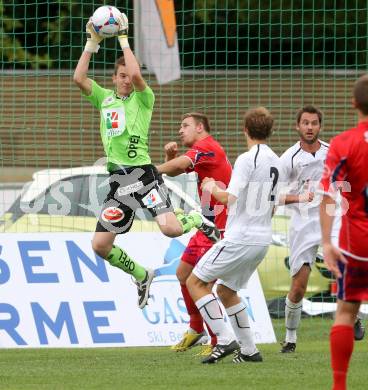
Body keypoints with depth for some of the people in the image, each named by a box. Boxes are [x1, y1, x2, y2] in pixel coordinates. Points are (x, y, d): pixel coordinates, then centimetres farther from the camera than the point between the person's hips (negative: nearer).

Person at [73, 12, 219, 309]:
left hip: (142, 172, -5)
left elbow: (136, 74, -18)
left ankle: (199, 221, 13)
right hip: (118, 181, 5)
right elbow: (79, 78, 4)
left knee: (171, 229, -24)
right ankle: (141, 277, 24)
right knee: (100, 245, -1)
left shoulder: (143, 98, 3)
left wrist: (124, 39, -9)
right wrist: (92, 43, 2)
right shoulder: (105, 98, 17)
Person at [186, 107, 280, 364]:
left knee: (196, 282, -1)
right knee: (226, 290, 21)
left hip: (240, 239, -8)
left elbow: (230, 197, -23)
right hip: (263, 239, 8)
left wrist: (213, 189, -2)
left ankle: (225, 340, -10)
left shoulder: (247, 159, -14)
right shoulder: (275, 161, 12)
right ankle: (249, 350, 17)